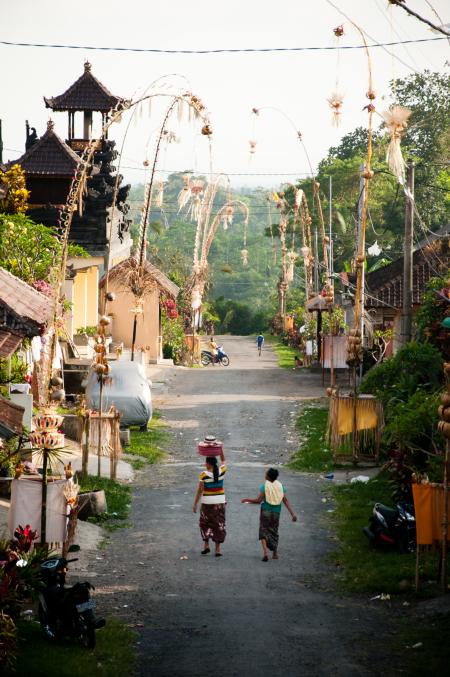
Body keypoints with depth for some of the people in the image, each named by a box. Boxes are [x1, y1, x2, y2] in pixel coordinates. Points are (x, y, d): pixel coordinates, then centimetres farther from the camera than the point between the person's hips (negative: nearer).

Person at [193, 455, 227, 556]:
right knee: (219, 525, 7)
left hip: (207, 503, -3)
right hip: (220, 502, 3)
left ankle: (206, 545, 10)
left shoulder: (204, 475, -13)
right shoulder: (221, 472, -4)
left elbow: (199, 491, -10)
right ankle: (218, 549, 6)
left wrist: (195, 504, -3)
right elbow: (223, 460, 17)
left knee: (205, 524, 17)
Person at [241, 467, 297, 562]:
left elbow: (259, 500, -13)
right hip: (276, 512, 3)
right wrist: (292, 513, -4)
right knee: (274, 532, 19)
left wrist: (247, 500, 1)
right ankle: (275, 553, 24)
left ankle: (265, 552, -16)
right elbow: (285, 501, -4)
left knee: (263, 532, 2)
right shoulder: (280, 486, 1)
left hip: (266, 511, -3)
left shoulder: (264, 486, -9)